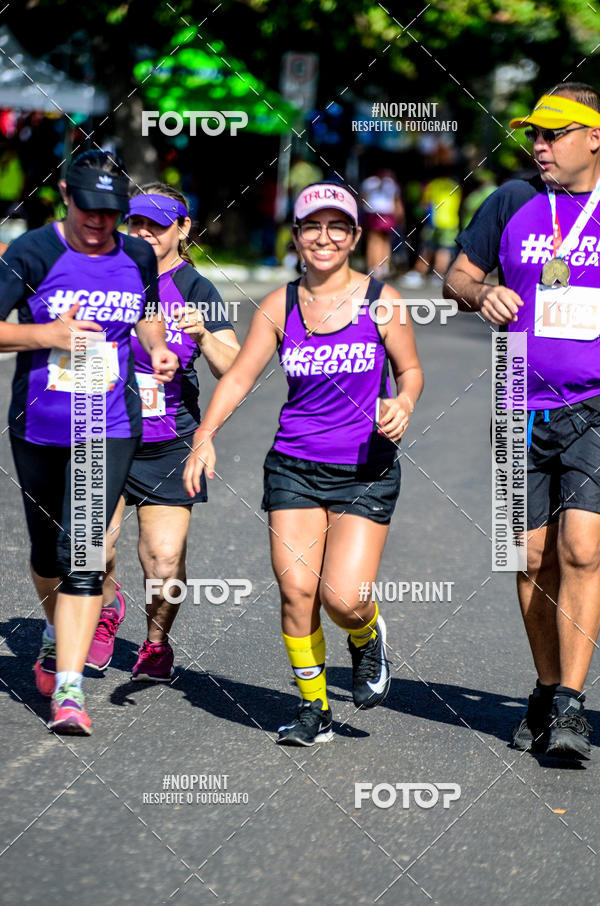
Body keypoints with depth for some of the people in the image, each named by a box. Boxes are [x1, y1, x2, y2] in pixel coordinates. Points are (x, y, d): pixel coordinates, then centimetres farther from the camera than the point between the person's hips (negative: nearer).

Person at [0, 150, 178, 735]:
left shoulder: (138, 258, 2)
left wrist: (157, 348, 2)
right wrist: (49, 334, -23)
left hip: (109, 429, 0)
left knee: (82, 553, -13)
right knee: (48, 550, 16)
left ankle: (68, 688, -16)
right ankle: (57, 634, 47)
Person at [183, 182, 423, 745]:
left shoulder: (381, 302, -2)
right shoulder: (280, 306, 3)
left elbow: (410, 369, 9)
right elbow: (239, 376, 0)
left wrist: (402, 404, -13)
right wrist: (205, 434, -14)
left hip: (366, 472, -2)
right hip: (294, 467, 2)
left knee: (343, 598, -13)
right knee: (296, 591, -6)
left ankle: (367, 639, 23)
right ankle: (313, 709, 11)